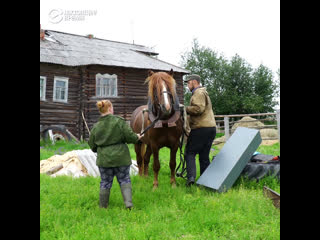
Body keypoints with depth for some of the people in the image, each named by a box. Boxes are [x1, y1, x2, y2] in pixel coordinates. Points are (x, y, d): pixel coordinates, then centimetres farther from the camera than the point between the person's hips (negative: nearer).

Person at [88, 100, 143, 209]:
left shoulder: (96, 126, -1)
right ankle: (128, 202, 1)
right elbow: (129, 136, -14)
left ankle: (103, 206, 22)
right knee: (124, 179, 13)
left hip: (104, 159, 2)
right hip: (120, 157, -2)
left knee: (105, 182, 14)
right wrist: (137, 137, 7)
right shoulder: (119, 121, -11)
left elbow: (92, 145, 7)